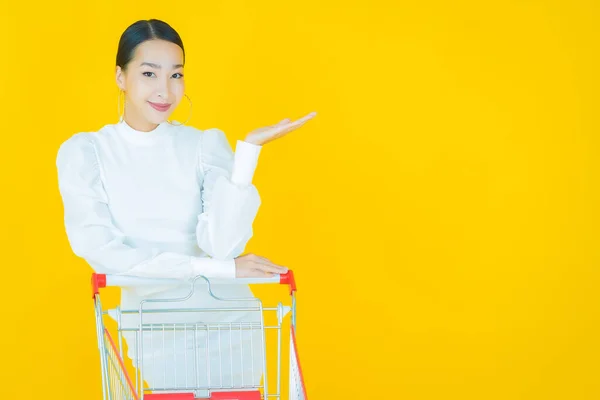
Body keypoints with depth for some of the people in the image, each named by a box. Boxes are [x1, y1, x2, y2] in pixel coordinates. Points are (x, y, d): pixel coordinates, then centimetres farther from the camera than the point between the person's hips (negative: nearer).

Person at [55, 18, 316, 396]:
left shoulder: (206, 144, -5)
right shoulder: (83, 153, -6)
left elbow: (223, 245, -16)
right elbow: (102, 253, -16)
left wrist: (249, 148, -23)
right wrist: (218, 269, -19)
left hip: (228, 320, 1)